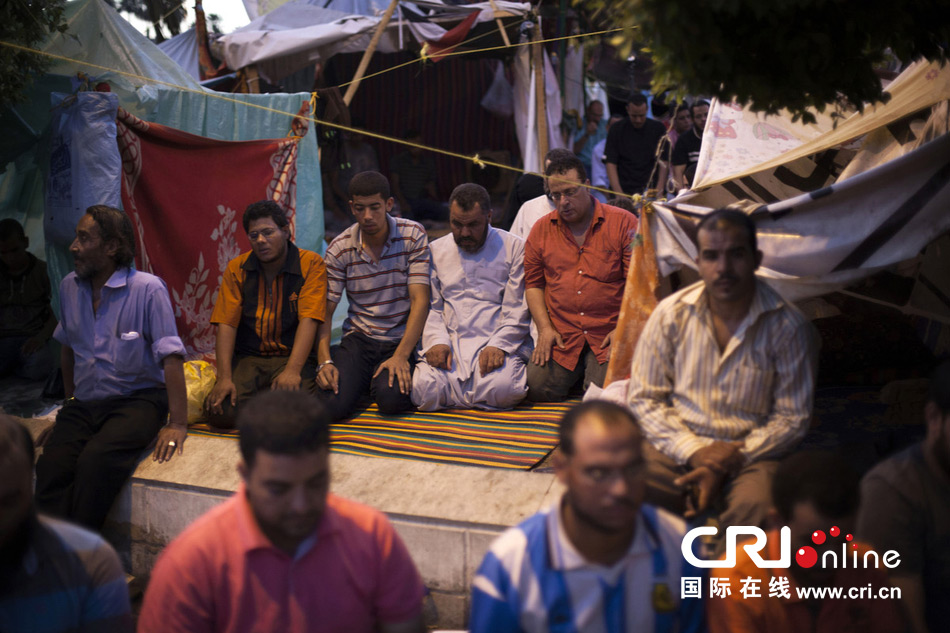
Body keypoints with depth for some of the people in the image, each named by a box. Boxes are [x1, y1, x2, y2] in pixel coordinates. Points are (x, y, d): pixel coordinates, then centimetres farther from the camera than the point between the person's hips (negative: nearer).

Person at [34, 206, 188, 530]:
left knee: (96, 461, -33)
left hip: (137, 398, -5)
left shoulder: (147, 289, -11)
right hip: (85, 403, 5)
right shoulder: (69, 287, 9)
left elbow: (171, 357, -14)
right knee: (51, 464, -25)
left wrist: (177, 424, -19)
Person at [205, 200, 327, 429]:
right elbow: (226, 324, -2)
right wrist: (224, 378, -15)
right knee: (220, 413, -23)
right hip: (247, 358, 2)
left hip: (291, 356, -2)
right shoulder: (237, 269, 5)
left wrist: (292, 370, -27)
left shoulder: (311, 264, -3)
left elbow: (308, 320, -13)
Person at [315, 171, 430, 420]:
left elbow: (420, 301, -11)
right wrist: (324, 361, -17)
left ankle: (384, 379, 8)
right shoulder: (339, 249, -2)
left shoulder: (413, 235, -7)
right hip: (358, 340, 1)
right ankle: (362, 380, 13)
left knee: (391, 398, -30)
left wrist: (400, 355, -22)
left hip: (402, 340, -1)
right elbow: (324, 311, 0)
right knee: (332, 405, -23)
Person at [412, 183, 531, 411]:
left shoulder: (514, 248, 6)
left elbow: (517, 311, 1)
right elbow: (430, 307, 13)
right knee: (424, 390, -26)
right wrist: (437, 341, -7)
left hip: (498, 344, -2)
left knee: (502, 389, -33)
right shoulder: (436, 250, 15)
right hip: (450, 346, 2)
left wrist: (498, 345, -15)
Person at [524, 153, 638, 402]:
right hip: (560, 335, 3)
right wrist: (545, 328, -1)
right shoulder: (541, 230, 10)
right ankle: (577, 370, 18)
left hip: (608, 336, -3)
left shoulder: (624, 223, 0)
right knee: (538, 389, -12)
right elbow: (533, 283, 13)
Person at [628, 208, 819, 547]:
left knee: (760, 507, -36)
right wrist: (695, 452, -12)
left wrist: (729, 462, -13)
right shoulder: (671, 314, 2)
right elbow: (643, 398, 4)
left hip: (750, 454, -1)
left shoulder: (788, 326, -3)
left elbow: (793, 418, 0)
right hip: (675, 448, 1)